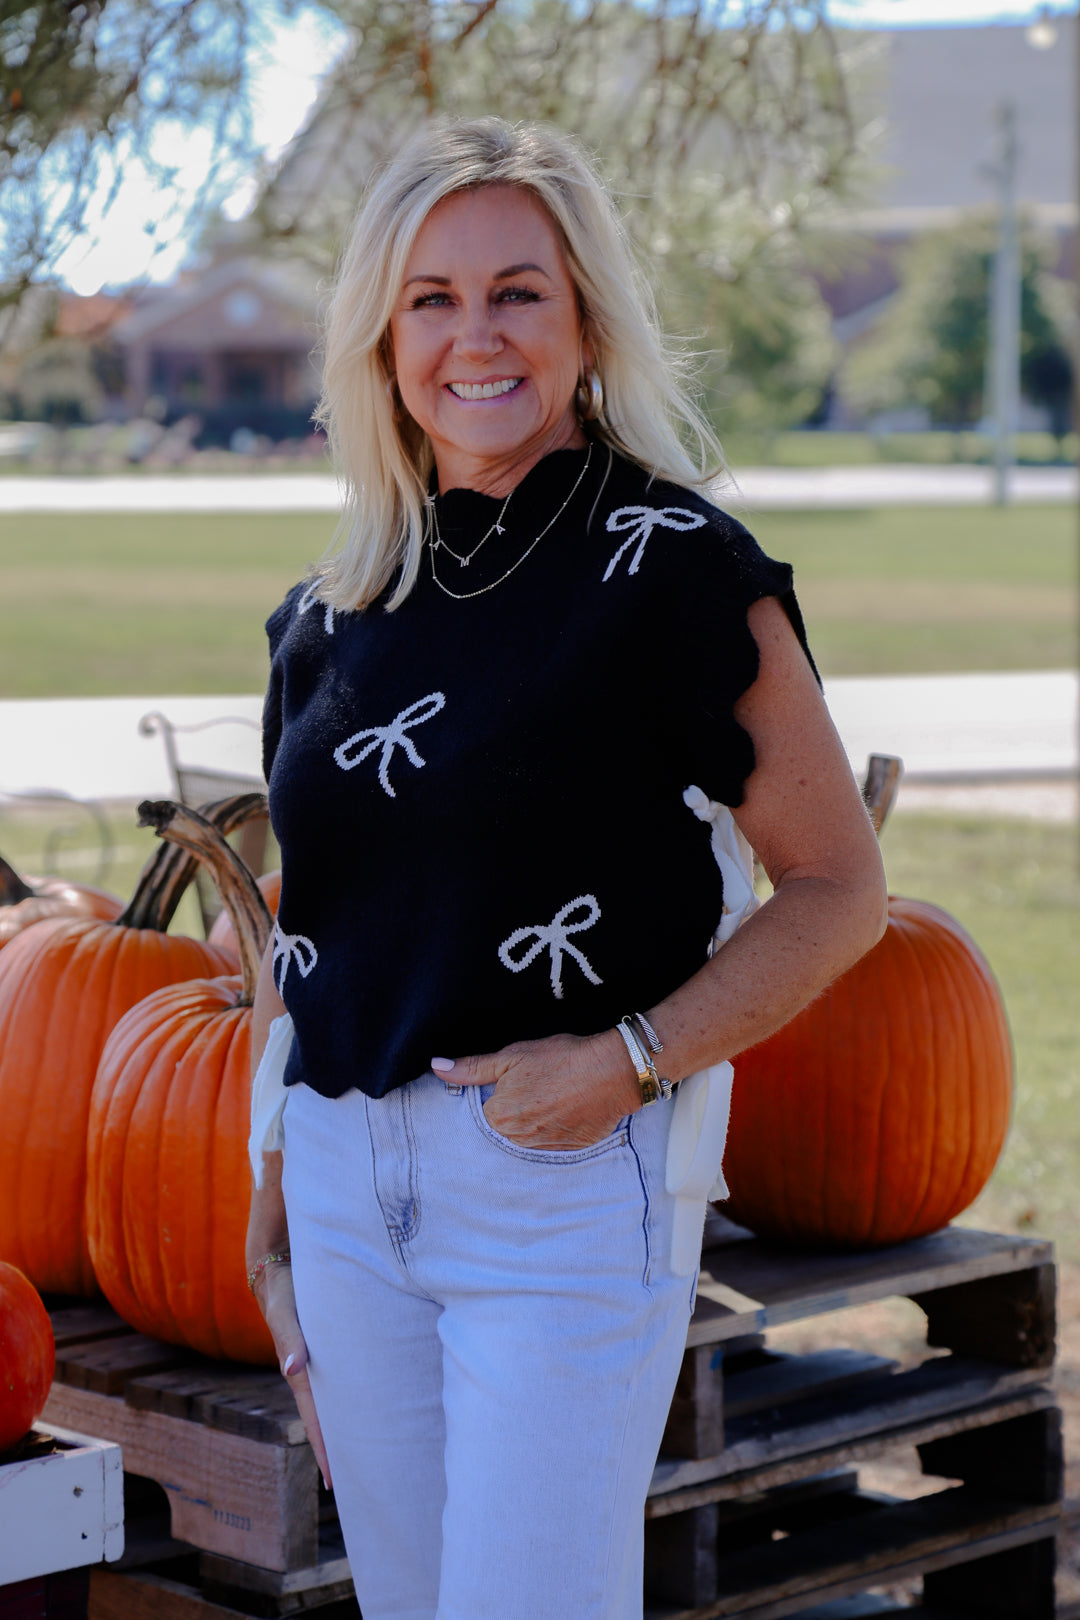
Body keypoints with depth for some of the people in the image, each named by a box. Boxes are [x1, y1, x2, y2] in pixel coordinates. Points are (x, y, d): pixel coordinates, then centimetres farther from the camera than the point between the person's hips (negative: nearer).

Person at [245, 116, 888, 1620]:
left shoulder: (673, 566, -6)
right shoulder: (336, 610, 11)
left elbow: (840, 889, -6)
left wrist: (625, 1062, -16)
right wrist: (273, 1217, 15)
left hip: (571, 1176, -5)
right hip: (348, 1182, 6)